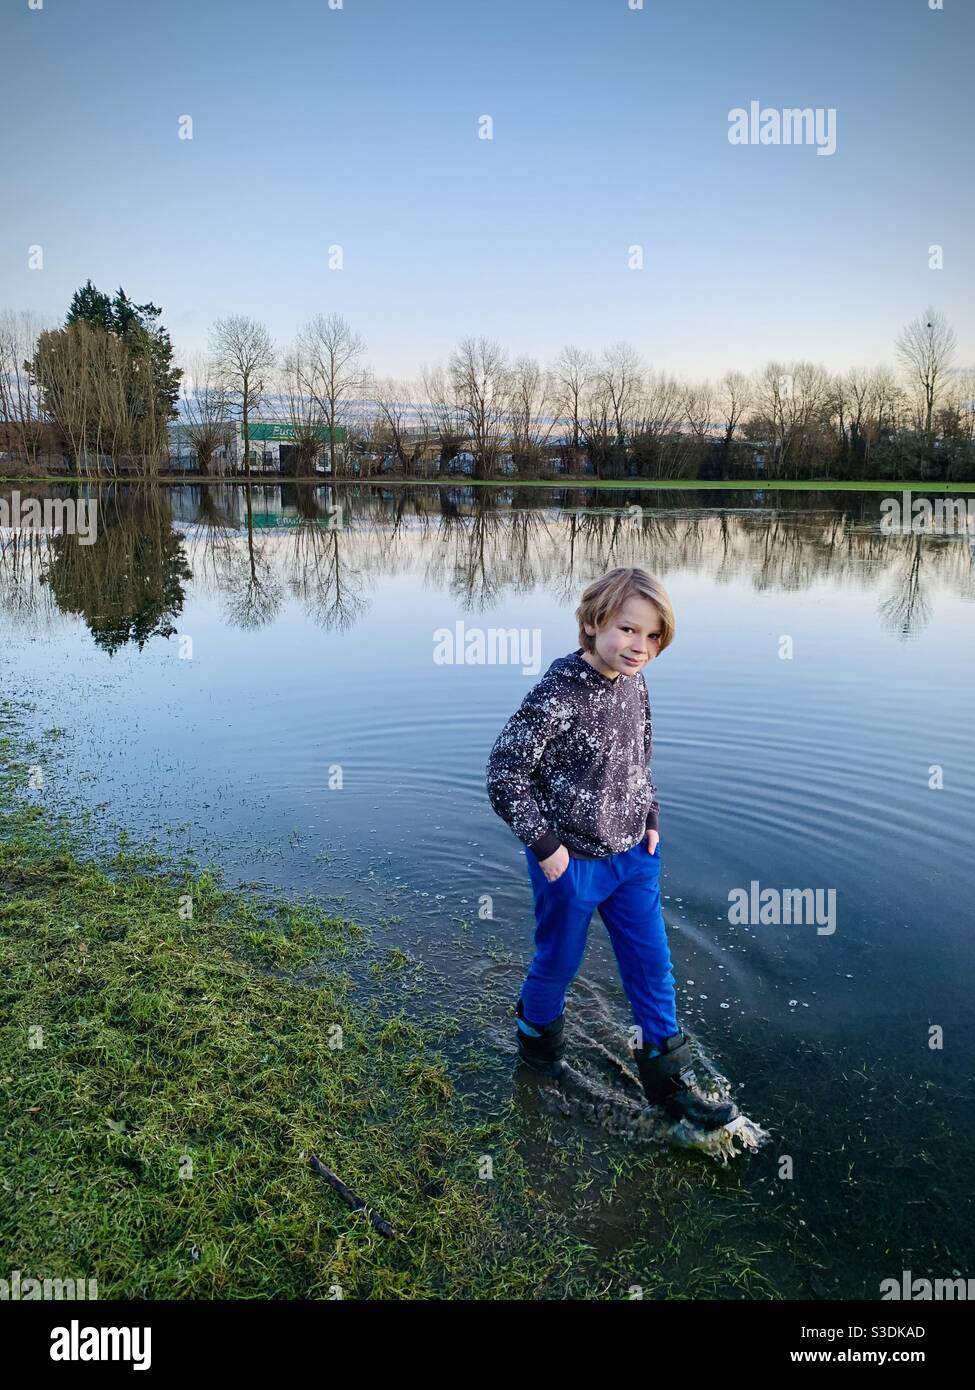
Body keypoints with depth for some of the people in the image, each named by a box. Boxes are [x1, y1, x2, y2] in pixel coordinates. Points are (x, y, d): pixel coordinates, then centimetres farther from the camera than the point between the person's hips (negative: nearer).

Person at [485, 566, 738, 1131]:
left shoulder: (635, 686, -2)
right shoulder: (558, 695, -25)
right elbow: (504, 774, -21)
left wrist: (650, 819, 10)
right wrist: (545, 844, -18)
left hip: (632, 855, 6)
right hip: (571, 863, -6)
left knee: (653, 965, 13)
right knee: (559, 962, 15)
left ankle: (669, 1078, 30)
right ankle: (537, 1035, 45)